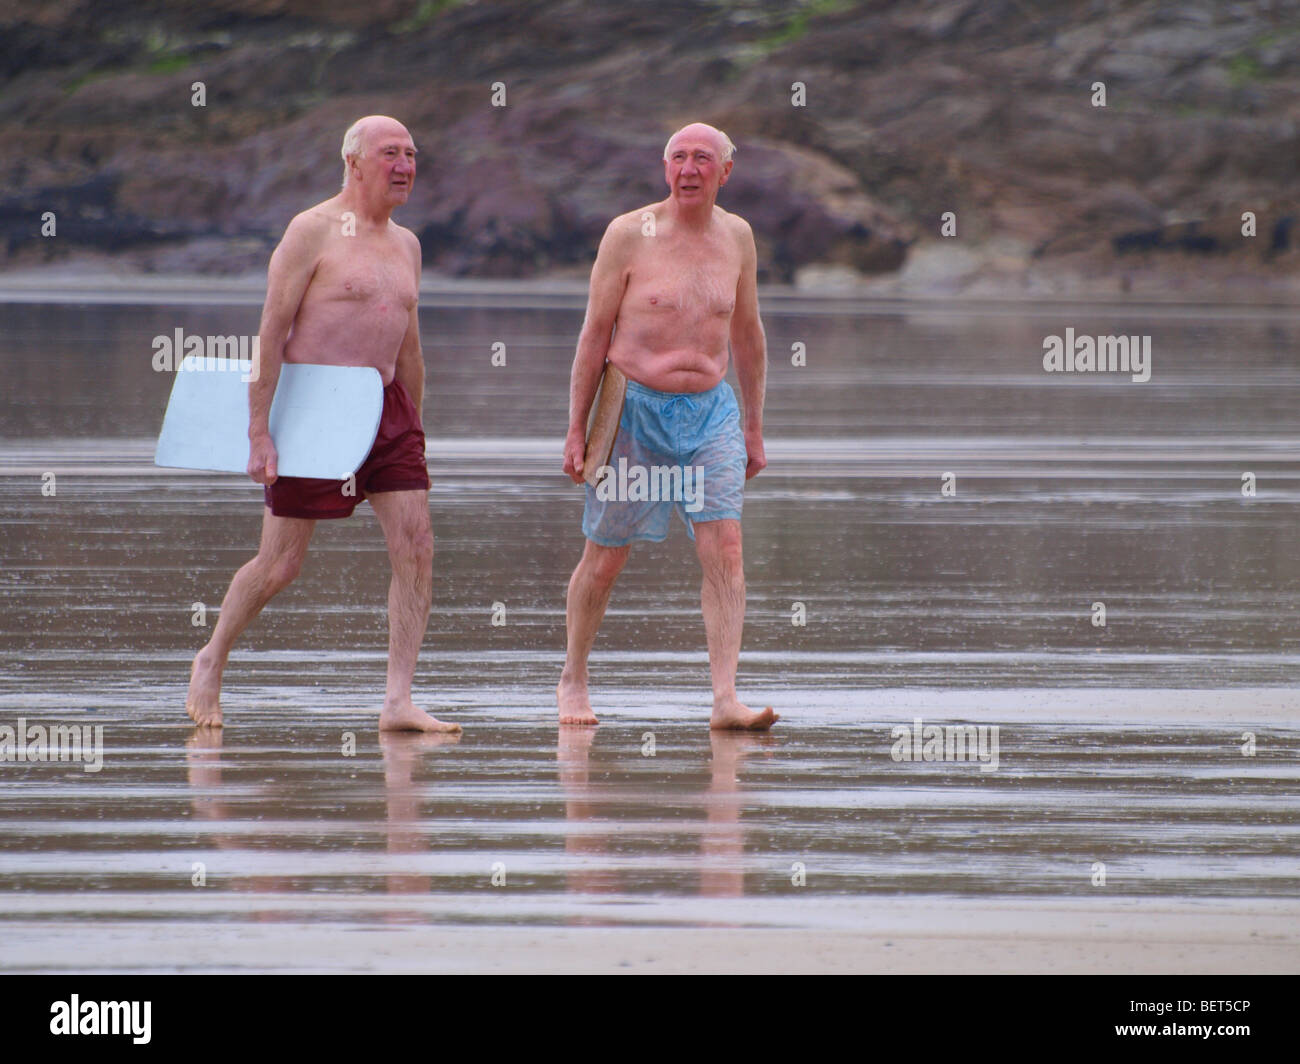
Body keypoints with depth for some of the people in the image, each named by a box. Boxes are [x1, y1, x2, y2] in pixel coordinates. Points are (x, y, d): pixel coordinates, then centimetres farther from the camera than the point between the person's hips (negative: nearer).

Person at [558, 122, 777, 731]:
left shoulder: (736, 237, 5)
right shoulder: (630, 234, -6)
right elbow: (595, 333, -2)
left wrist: (754, 425, 18)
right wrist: (576, 429, -4)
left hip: (710, 412, 3)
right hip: (635, 409, -2)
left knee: (724, 549, -12)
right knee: (604, 559, 6)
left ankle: (725, 698, -17)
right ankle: (573, 681, 26)